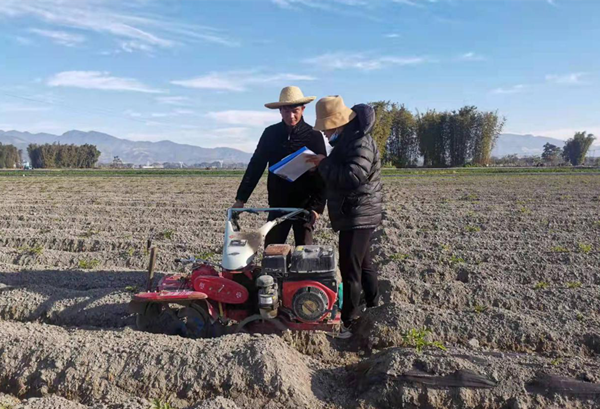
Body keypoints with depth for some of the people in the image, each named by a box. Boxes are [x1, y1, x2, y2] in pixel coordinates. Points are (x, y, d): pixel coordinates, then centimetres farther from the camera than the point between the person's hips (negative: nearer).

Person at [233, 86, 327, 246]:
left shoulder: (314, 136, -6)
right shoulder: (270, 133, 2)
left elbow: (322, 175, -7)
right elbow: (255, 166, 4)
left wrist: (317, 207, -15)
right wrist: (241, 198, 0)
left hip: (304, 206, -2)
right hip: (277, 205, 3)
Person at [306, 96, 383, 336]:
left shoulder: (361, 142, -18)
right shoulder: (345, 140, 14)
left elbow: (353, 176, -31)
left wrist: (324, 164, -21)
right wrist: (323, 166, 5)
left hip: (359, 216, -11)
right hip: (354, 215, 11)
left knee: (350, 270, -8)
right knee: (363, 265, 19)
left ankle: (349, 323, 1)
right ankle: (374, 313, 33)